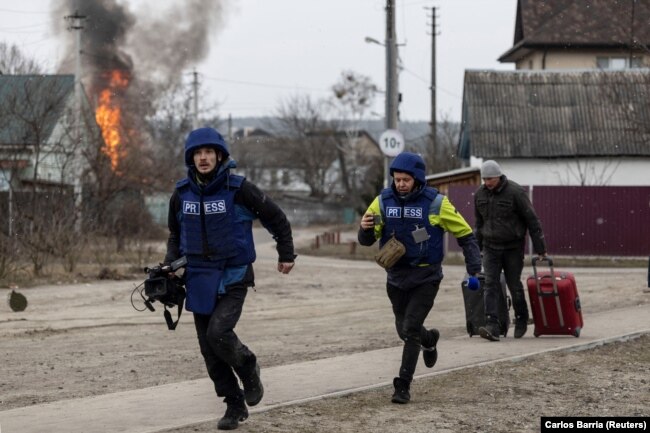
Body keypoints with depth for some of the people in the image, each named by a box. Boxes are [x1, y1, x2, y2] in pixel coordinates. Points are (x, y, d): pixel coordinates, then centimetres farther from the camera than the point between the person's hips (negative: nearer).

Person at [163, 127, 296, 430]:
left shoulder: (238, 189, -11)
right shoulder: (182, 194, 2)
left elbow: (276, 218, 1)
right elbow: (176, 234, 19)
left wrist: (286, 254, 8)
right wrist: (170, 264, 5)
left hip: (233, 277, -5)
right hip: (199, 279, 5)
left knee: (219, 332, -23)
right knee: (209, 349, 4)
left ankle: (248, 368, 8)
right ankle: (235, 405, 17)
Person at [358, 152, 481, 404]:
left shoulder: (435, 203, -11)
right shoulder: (383, 201, -3)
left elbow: (465, 234, -3)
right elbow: (367, 240, -2)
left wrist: (474, 268, -10)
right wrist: (366, 229, -26)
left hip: (426, 277, -4)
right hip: (396, 276, 4)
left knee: (411, 329, -13)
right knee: (404, 330, 17)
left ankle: (403, 386, -4)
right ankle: (429, 340, 51)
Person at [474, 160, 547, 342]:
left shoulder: (515, 192, -14)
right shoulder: (480, 194, 2)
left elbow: (532, 220, -9)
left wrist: (540, 248, -8)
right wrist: (477, 247, 18)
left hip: (513, 247, -4)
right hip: (490, 246, 4)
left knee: (514, 284, 4)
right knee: (491, 284, -10)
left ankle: (521, 320, 27)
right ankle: (492, 327, -18)